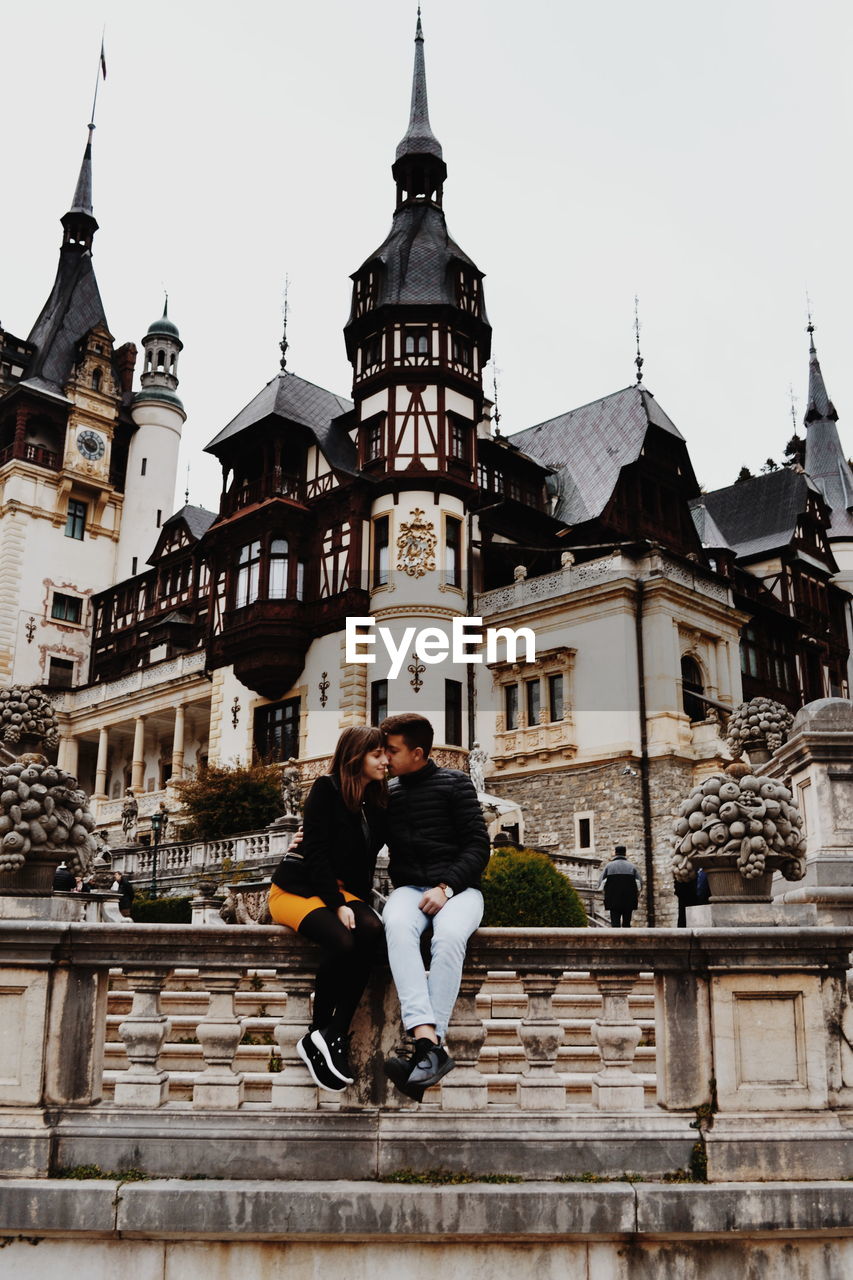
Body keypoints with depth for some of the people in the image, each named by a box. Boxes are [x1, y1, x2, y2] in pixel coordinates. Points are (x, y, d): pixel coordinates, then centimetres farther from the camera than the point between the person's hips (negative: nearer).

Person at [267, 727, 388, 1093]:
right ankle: (320, 1032, -13)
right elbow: (316, 853, -15)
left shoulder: (376, 805, 9)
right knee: (341, 941, -34)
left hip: (342, 890, 5)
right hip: (297, 888, -5)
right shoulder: (327, 789, -9)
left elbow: (364, 863, 10)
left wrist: (356, 903, -6)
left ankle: (331, 1035, -25)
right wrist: (337, 904, -22)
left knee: (372, 930, -29)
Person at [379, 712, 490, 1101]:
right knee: (396, 926, -35)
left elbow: (478, 845, 0)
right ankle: (429, 1042, -48)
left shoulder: (454, 783, 6)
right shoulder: (387, 792, 18)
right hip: (409, 888, 2)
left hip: (458, 888, -2)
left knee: (448, 937, -37)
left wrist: (447, 887, -14)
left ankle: (426, 1051, -40)